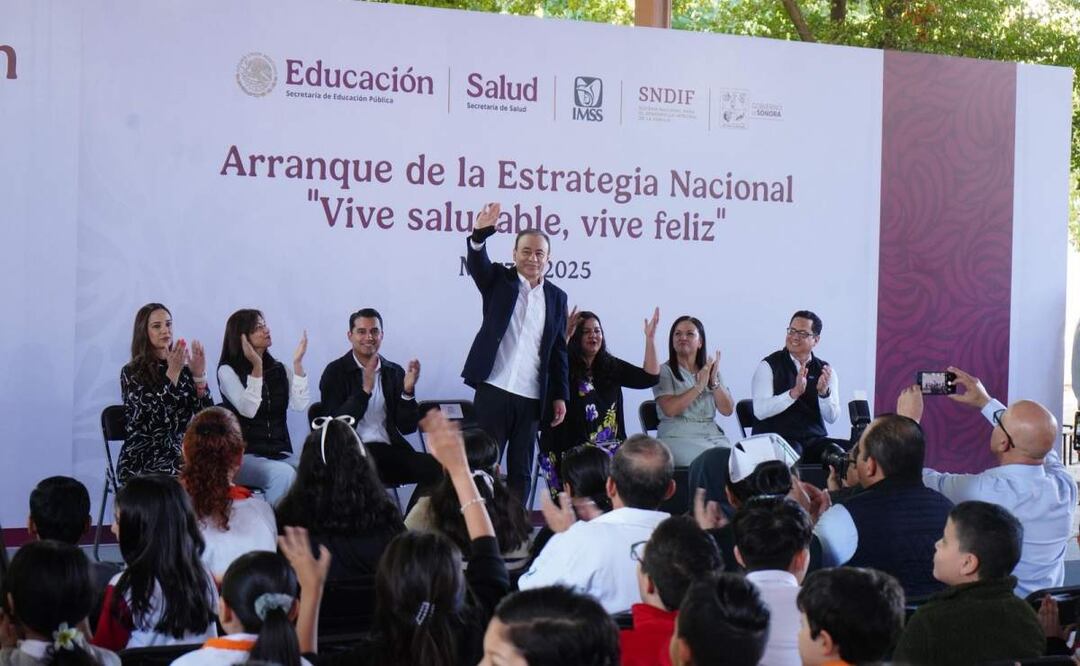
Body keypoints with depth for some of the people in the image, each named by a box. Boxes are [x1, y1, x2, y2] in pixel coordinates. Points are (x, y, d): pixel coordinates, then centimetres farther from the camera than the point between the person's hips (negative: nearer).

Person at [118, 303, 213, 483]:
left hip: (179, 454, 4)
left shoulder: (184, 368, 11)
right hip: (143, 461, -4)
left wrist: (199, 374, -14)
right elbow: (154, 418, -16)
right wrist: (172, 372, -21)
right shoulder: (132, 373, -1)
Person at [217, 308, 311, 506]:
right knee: (283, 474, -34)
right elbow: (248, 410, -16)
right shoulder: (227, 370, -1)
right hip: (244, 456, -4)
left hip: (280, 453, 4)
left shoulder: (280, 369, 12)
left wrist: (297, 363, -8)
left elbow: (300, 405, -4)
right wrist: (257, 367, -21)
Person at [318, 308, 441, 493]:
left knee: (437, 468, -23)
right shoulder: (336, 371, 4)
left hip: (390, 450, 4)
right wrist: (365, 389, -18)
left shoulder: (395, 372, 14)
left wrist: (408, 390, -7)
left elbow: (407, 428, 9)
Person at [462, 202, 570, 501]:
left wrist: (560, 395, 7)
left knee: (521, 471, 6)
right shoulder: (499, 280, 4)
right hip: (494, 391, -3)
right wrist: (480, 235, -38)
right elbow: (476, 263, -16)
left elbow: (558, 350, 11)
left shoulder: (556, 296, 10)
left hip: (532, 398, 3)